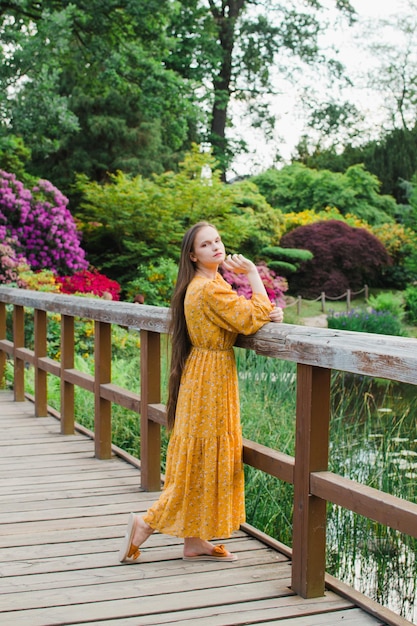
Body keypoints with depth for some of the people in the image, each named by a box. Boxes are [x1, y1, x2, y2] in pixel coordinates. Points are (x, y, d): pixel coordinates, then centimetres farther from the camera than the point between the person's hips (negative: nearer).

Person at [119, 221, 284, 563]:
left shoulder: (204, 285, 13)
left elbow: (239, 316, 11)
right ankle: (146, 523, 7)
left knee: (201, 458, 12)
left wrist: (270, 312, -9)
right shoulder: (211, 288, -19)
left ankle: (195, 541, 20)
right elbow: (251, 321, -21)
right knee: (203, 457, -1)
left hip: (204, 376, 10)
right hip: (211, 377, -10)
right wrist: (253, 273, -14)